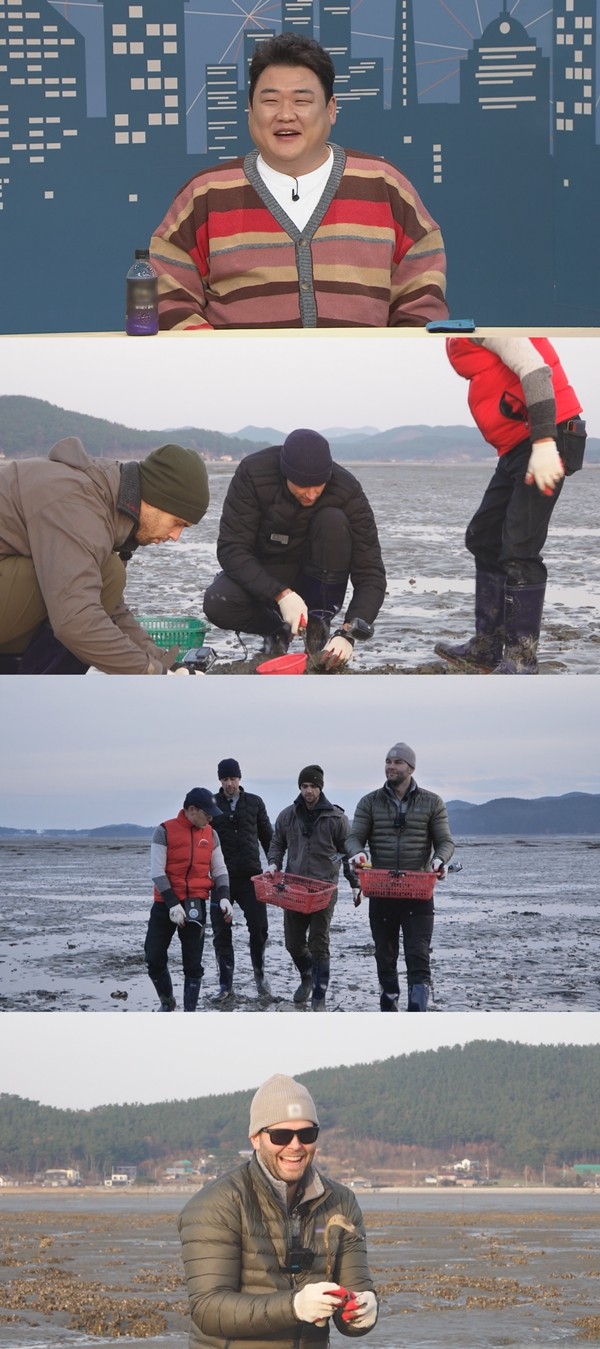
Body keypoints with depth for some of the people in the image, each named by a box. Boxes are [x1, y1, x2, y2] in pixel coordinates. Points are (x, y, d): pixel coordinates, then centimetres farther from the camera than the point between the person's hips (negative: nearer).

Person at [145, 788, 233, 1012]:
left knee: (193, 963, 2)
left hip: (196, 905, 3)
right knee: (154, 958, 1)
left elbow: (219, 870, 10)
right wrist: (172, 904, -19)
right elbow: (157, 872, -12)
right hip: (165, 904, -3)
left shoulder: (210, 834, 4)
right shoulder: (164, 832, -9)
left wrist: (224, 897, -8)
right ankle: (167, 1002, 25)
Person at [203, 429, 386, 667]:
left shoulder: (347, 491, -24)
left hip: (317, 582, 0)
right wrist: (281, 594, -39)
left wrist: (348, 633, -39)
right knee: (217, 604, -31)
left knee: (333, 522, -28)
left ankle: (319, 625, -13)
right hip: (263, 575, 0)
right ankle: (276, 630, 2)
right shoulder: (253, 474, -25)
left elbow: (371, 574, -24)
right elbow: (231, 549, -26)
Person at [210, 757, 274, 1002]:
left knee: (259, 927, -4)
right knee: (221, 932, 0)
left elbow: (267, 837, 12)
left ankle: (259, 975, 16)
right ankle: (226, 984, 8)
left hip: (250, 876, 0)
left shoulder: (254, 803, 6)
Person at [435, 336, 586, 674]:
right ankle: (488, 647, 24)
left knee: (519, 550, -11)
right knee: (484, 539, 18)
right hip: (518, 448, 11)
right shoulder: (459, 339, 18)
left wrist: (544, 442, -30)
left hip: (545, 444, -11)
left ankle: (521, 658, -5)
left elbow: (533, 369, -23)